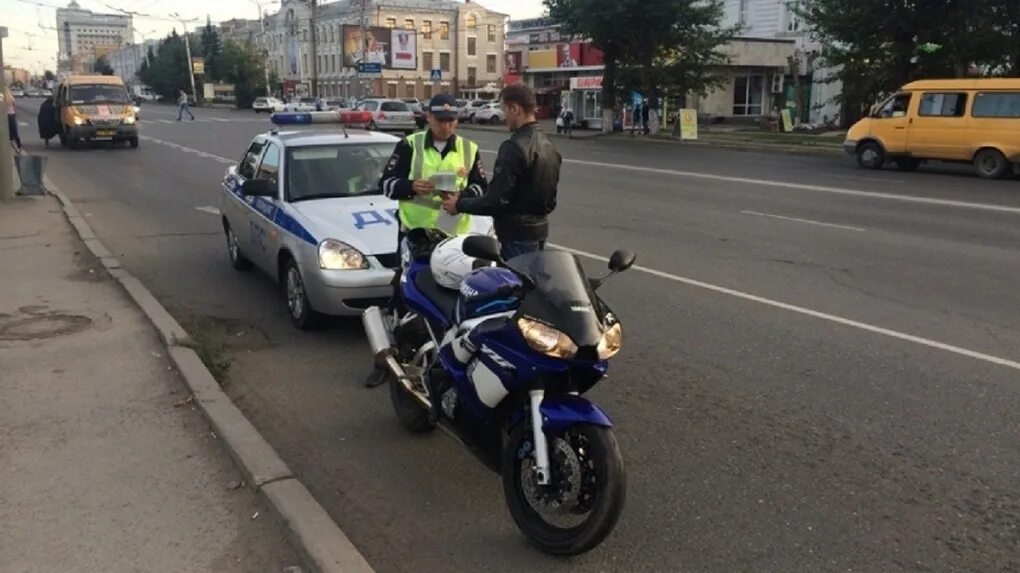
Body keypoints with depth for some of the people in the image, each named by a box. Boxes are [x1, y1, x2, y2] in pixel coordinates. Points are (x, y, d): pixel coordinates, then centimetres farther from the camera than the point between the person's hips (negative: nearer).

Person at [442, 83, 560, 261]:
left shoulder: (514, 147, -19)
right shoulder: (548, 145, 9)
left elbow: (497, 200, -21)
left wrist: (460, 204, -9)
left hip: (518, 234, -9)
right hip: (540, 228, 9)